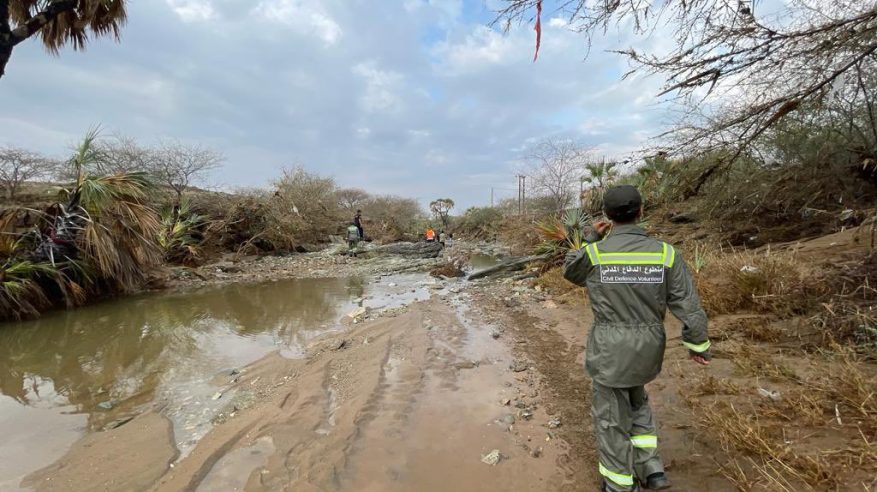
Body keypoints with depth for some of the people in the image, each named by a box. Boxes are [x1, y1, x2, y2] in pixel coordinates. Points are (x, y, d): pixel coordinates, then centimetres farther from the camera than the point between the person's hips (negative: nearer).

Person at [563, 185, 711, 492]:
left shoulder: (594, 252, -15)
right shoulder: (665, 253, -10)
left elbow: (571, 272, 8)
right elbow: (689, 307, -5)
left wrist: (591, 239, 11)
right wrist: (698, 345, 10)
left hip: (609, 350, -3)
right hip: (647, 348, 4)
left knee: (611, 416, 15)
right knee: (635, 400, 31)